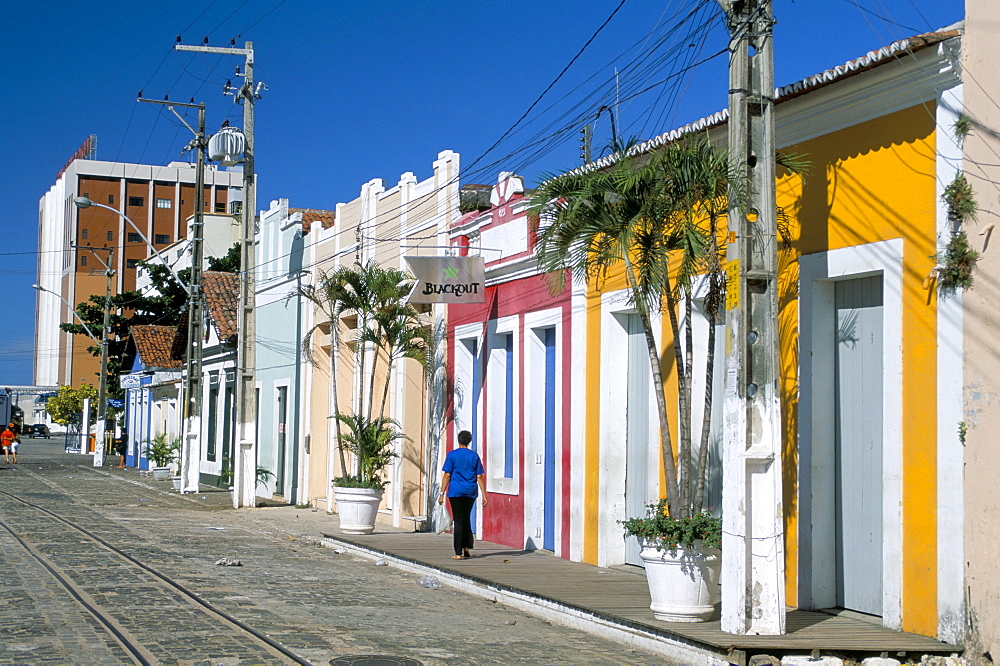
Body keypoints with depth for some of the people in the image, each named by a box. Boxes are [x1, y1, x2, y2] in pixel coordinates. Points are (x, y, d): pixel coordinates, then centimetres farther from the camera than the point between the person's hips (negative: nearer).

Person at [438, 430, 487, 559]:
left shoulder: (452, 454, -2)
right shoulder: (474, 456, 5)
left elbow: (447, 475, -6)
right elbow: (480, 477, 3)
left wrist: (442, 493, -3)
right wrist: (484, 495, 5)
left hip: (455, 492, -3)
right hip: (471, 492, 3)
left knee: (458, 521, 0)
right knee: (466, 519, 19)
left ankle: (458, 553, -3)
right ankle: (467, 549, 16)